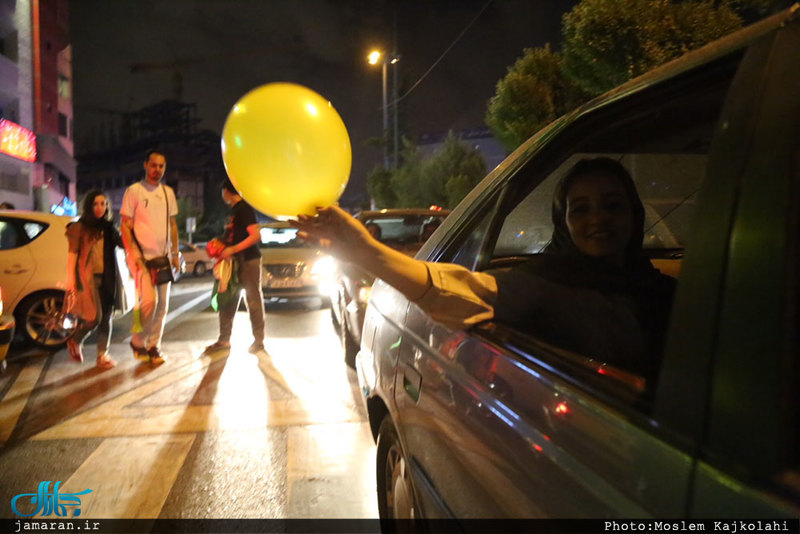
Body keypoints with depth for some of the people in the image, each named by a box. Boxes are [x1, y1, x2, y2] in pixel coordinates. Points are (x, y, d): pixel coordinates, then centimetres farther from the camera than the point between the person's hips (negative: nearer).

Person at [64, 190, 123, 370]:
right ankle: (75, 341, 19)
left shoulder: (108, 228, 16)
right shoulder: (80, 227, 1)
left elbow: (122, 243, 6)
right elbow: (72, 253, -3)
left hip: (106, 278, 5)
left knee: (106, 317, 5)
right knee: (94, 317, -10)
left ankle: (103, 355, 13)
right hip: (87, 277, -5)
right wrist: (70, 278, -9)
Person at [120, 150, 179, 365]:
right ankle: (138, 342, 6)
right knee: (149, 300, -16)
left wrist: (175, 253, 12)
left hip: (163, 257, 5)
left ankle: (154, 345, 18)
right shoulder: (134, 191, -3)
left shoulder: (168, 192, 13)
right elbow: (125, 226, -5)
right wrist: (134, 253, -15)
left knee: (162, 305, 5)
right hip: (142, 256, -5)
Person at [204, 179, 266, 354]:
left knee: (253, 300, -2)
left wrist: (232, 249, -22)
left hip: (248, 261, -10)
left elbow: (256, 235, -21)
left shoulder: (244, 209, -12)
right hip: (235, 262, 10)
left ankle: (258, 341, 7)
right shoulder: (234, 210, 17)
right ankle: (224, 340, 20)